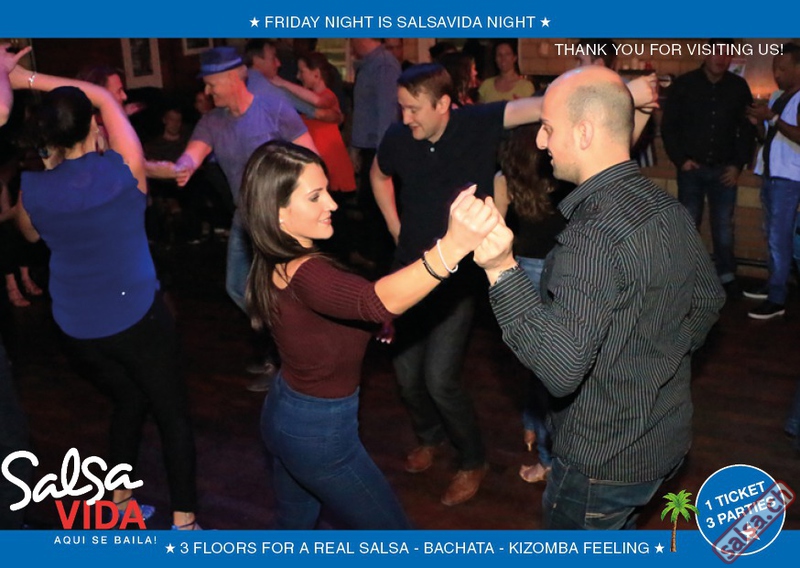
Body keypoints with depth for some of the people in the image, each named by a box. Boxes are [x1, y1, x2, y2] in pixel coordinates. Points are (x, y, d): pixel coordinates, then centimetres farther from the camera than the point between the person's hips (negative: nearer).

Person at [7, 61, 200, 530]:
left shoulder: (33, 187, -5)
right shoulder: (124, 172, -13)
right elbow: (105, 98, 2)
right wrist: (31, 78, 4)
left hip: (77, 327, 4)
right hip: (137, 316, -4)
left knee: (129, 402, 25)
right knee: (174, 412, 8)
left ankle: (120, 502, 34)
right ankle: (185, 519, 10)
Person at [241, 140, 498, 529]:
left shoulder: (274, 264, -4)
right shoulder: (303, 274, -34)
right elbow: (379, 300, -55)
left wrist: (373, 320, 5)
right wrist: (452, 246, -68)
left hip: (282, 412, 9)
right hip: (321, 434, -9)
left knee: (294, 524, 29)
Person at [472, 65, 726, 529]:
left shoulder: (595, 235, -30)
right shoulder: (669, 208, -1)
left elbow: (563, 369, -34)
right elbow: (710, 300, 13)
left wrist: (501, 270, -37)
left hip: (605, 461, -8)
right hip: (669, 437, 8)